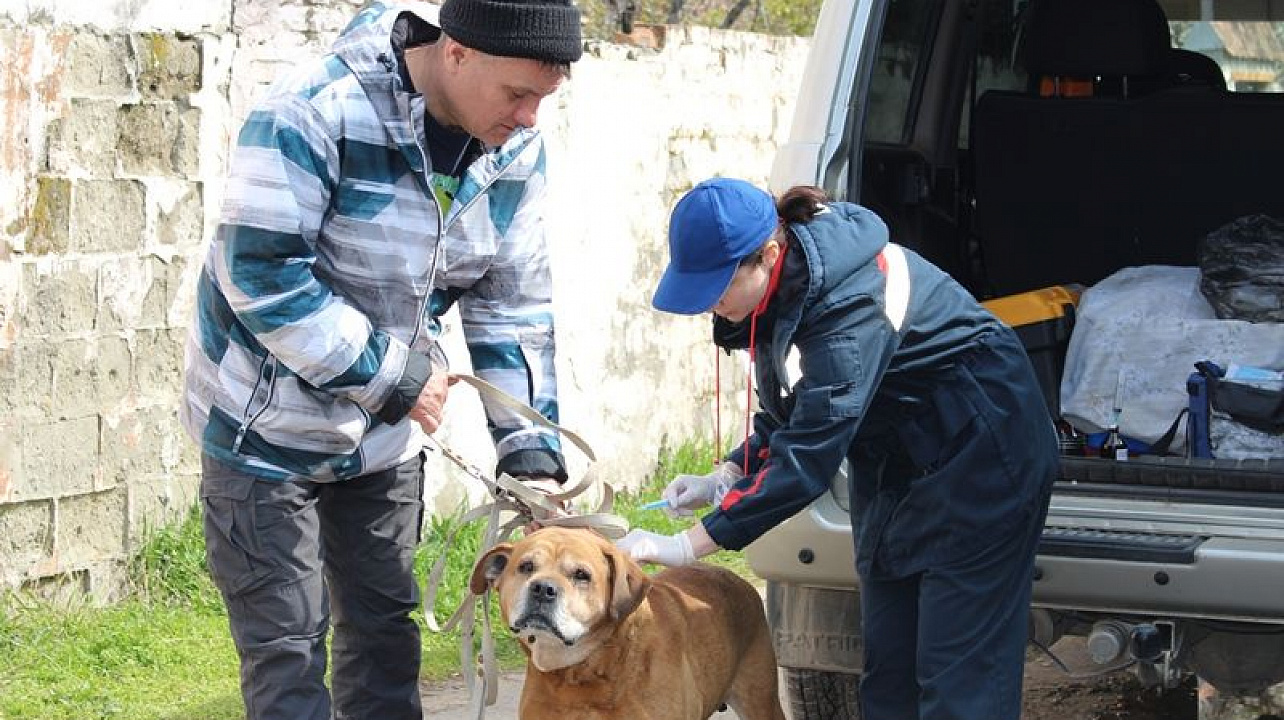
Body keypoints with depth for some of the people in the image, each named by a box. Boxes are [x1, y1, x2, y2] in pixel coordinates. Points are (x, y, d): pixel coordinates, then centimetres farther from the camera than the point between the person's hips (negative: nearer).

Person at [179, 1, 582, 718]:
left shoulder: (516, 148, -5)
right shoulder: (317, 112, -28)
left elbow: (514, 304, 2)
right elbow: (260, 271, -29)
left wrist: (530, 449, -7)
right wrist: (394, 375, -25)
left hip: (385, 433, 6)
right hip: (269, 426, -6)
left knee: (384, 628, 13)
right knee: (288, 640, -4)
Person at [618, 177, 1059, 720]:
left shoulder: (851, 305, -33)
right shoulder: (788, 284, -5)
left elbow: (808, 457, -36)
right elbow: (794, 413, 9)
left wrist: (688, 545, -34)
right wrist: (725, 477, -8)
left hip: (982, 460, -9)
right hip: (900, 464, 9)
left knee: (959, 673, -12)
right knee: (886, 663, 8)